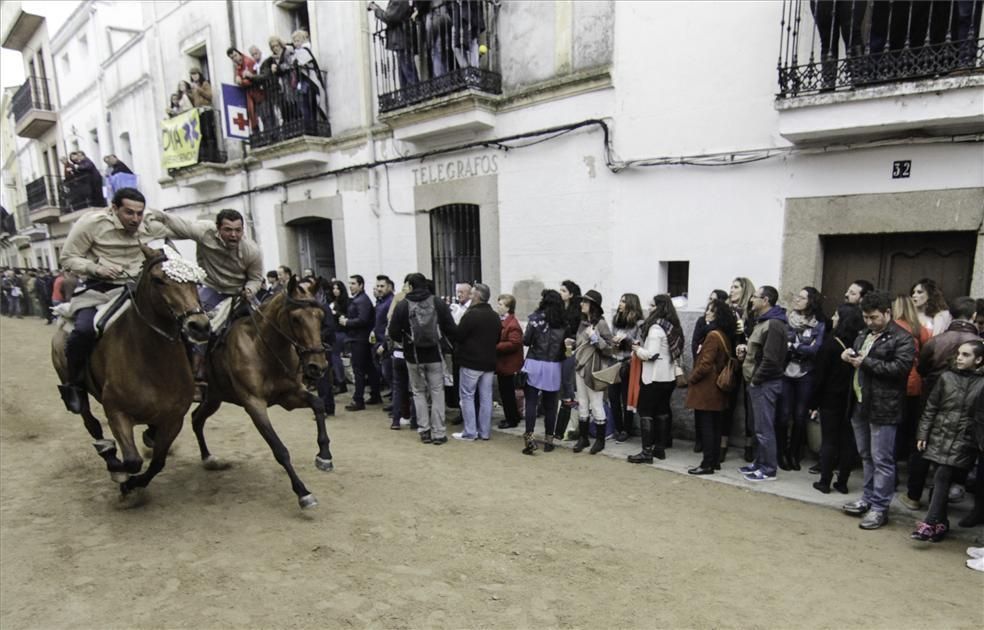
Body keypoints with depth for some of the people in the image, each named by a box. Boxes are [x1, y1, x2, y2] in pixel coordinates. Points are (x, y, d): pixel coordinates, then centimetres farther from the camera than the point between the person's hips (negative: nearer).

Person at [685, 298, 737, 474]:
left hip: (705, 388, -9)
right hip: (716, 387, 10)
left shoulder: (712, 335, -17)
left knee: (706, 426, -4)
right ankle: (715, 461, 21)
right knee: (714, 426, 14)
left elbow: (705, 364, -21)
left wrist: (692, 378, -7)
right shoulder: (724, 335, 11)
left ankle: (707, 464, 1)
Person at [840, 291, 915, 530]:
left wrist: (866, 362, -18)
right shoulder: (864, 335, 17)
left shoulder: (902, 339, -9)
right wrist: (849, 357, 5)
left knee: (881, 460, -2)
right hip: (860, 404, 8)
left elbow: (900, 367, -21)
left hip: (883, 408, -8)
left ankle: (879, 508, 7)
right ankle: (868, 499, 28)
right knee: (866, 456, 17)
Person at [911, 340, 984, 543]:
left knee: (942, 478, -12)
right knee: (941, 480, 9)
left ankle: (930, 524, -9)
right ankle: (941, 522, 21)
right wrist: (922, 434, 4)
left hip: (963, 441, -3)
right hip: (940, 436, 3)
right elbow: (931, 408, 8)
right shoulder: (947, 377, 5)